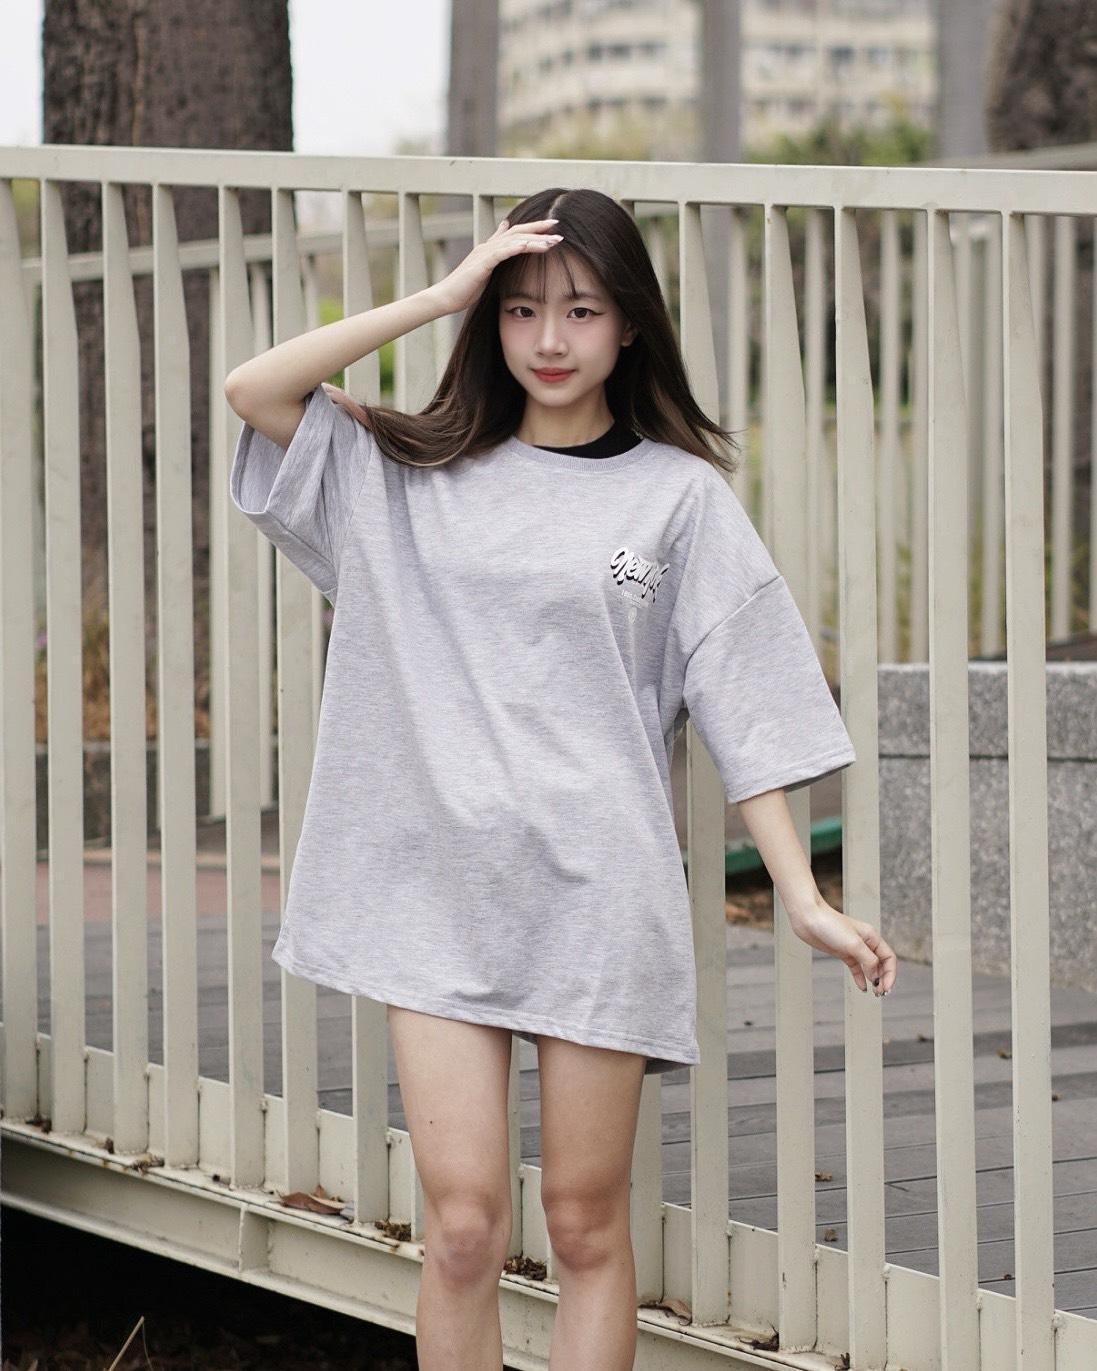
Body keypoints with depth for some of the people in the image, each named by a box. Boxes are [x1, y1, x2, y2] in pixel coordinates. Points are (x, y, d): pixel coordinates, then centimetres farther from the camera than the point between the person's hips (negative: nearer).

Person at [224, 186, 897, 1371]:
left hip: (598, 894, -1)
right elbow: (253, 390, -1)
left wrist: (803, 898, -3)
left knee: (586, 1224, 5)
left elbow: (743, 709, 3)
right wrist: (442, 295, -3)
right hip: (440, 886, 1)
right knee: (462, 1224, -4)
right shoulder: (412, 475, 10)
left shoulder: (678, 495, 4)